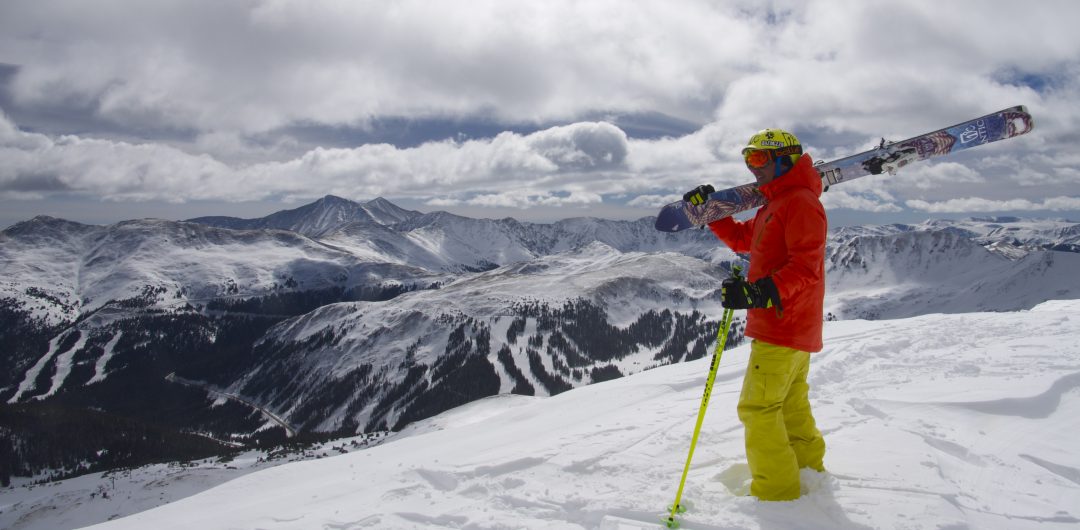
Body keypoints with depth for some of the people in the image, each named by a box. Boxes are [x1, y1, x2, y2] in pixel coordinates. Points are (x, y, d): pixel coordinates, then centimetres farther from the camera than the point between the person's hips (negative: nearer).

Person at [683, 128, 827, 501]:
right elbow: (742, 238, 29)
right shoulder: (775, 206, 17)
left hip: (782, 328, -11)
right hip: (796, 330, 11)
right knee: (791, 407, 21)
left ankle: (776, 492, 0)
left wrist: (757, 292, -36)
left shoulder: (801, 203, -15)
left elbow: (805, 268, -26)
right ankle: (808, 473, 34)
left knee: (758, 407, -7)